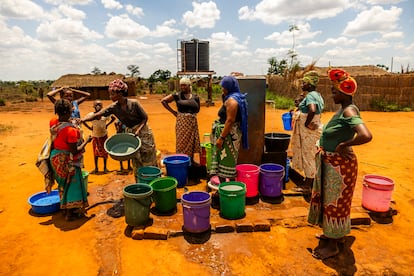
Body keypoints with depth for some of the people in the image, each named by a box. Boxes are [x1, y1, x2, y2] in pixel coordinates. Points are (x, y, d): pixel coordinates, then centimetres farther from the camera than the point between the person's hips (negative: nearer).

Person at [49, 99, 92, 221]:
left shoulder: (53, 123, -7)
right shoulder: (71, 130, -29)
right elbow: (74, 151, -25)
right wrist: (86, 141, -13)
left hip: (55, 157, 8)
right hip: (67, 161, -8)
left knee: (63, 184, 24)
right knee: (72, 185, 9)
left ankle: (65, 207, 41)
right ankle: (69, 213, 21)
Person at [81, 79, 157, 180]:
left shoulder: (134, 103, -20)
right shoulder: (113, 107, -10)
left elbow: (145, 118, -12)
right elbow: (97, 115, -15)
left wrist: (138, 130, -23)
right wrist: (82, 120, -29)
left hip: (143, 133, -4)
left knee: (148, 161, 5)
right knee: (136, 163, 11)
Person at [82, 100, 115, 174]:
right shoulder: (91, 115, -11)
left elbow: (113, 118, 4)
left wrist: (107, 125, -1)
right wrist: (89, 127, -3)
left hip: (104, 135, 0)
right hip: (95, 136, 0)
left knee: (104, 152, 8)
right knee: (95, 152, 8)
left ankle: (105, 167, 22)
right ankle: (96, 168, 22)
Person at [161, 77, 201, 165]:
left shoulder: (195, 97, 5)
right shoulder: (177, 95, -3)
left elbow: (198, 109, 19)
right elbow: (163, 101, -3)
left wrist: (192, 113, 1)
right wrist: (173, 111, -3)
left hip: (193, 122, 4)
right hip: (182, 122, -3)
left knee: (192, 141, 10)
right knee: (182, 141, 0)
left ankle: (191, 160, 25)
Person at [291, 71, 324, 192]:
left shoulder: (310, 96, -19)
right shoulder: (316, 95, 12)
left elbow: (312, 110, -36)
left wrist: (306, 123, -24)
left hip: (308, 131, -10)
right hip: (314, 128, 10)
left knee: (308, 154, -1)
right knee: (310, 154, 18)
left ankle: (308, 184, 11)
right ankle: (310, 180, 31)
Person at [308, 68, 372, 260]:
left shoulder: (349, 111, -23)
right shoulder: (343, 109, 5)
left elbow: (366, 136, -38)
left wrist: (343, 145, -26)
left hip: (339, 164, -9)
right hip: (330, 163, 9)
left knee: (335, 202, 5)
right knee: (330, 200, 22)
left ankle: (332, 245, 23)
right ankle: (336, 234, 43)